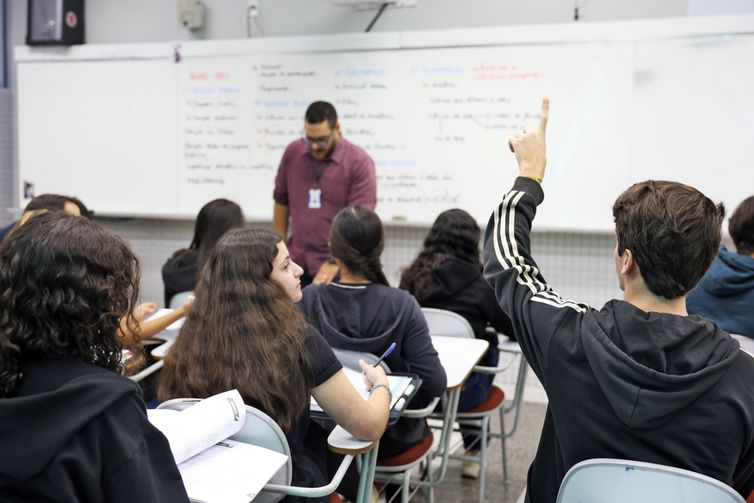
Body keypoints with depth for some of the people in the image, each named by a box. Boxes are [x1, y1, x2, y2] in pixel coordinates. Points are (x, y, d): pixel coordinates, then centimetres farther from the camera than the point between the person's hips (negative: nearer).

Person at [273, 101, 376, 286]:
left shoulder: (360, 162, -12)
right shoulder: (292, 153, 3)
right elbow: (281, 201, 14)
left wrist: (334, 263, -26)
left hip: (337, 268, -4)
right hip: (296, 265, 4)